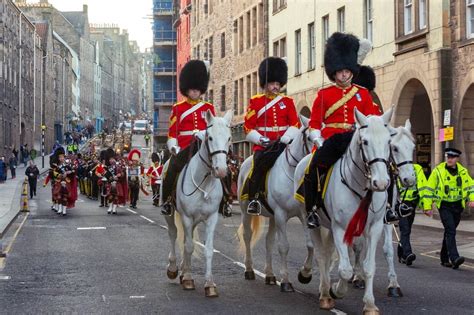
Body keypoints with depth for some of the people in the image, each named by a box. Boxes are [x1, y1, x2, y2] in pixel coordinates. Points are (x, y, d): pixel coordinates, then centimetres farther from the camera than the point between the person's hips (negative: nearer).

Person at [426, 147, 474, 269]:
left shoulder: (462, 171, 6)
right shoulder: (438, 170, -4)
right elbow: (430, 187, 2)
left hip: (457, 206, 4)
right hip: (444, 206, -4)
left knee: (450, 231, 13)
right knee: (451, 231, -18)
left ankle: (444, 258, 24)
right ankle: (454, 258, -27)